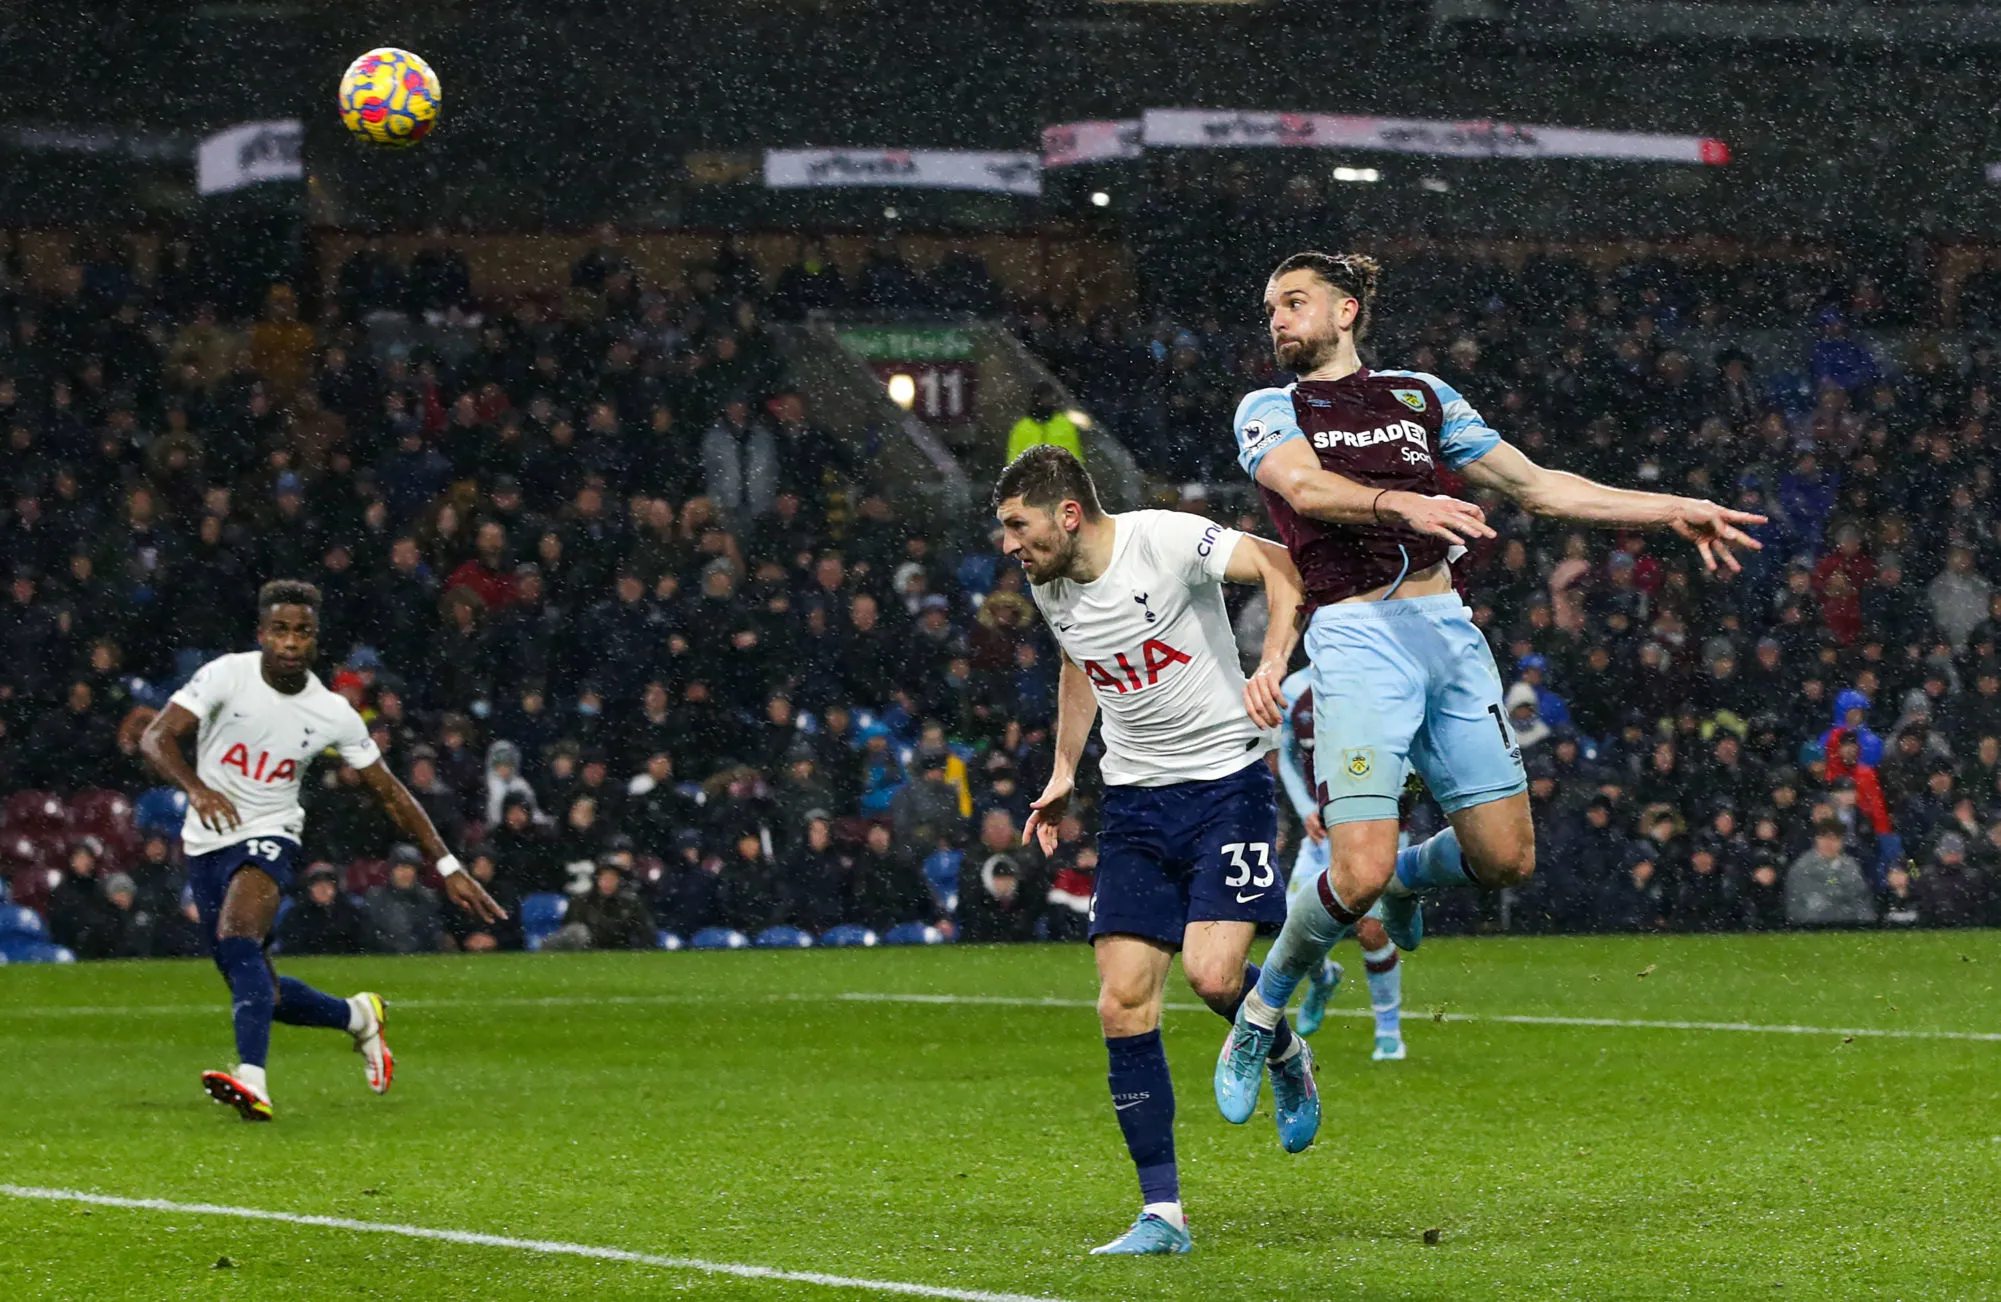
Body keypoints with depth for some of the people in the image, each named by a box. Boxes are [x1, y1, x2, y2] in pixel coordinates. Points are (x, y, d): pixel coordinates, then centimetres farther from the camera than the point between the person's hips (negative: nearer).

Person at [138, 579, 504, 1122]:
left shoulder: (333, 714, -5)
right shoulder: (227, 675, -9)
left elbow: (391, 793, 5)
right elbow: (155, 737, -18)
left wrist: (448, 867, 4)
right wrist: (197, 788, -38)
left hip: (268, 838, -2)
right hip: (207, 842, 2)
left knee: (239, 939, -32)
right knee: (257, 991, 6)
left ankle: (252, 1080, -47)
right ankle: (358, 1016, 33)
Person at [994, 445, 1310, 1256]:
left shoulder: (1167, 541, -16)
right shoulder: (1049, 586, 5)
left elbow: (1279, 566, -22)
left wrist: (1272, 664, -36)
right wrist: (1064, 772, 19)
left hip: (1226, 780, -6)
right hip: (1134, 798, 6)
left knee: (1212, 974, -21)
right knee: (1123, 1004, -5)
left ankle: (1286, 1057, 16)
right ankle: (1162, 1213, 0)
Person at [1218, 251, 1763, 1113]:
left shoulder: (1421, 396, 20)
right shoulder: (1269, 411, 8)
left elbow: (1535, 487, 22)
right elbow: (1306, 488, -13)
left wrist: (1673, 511, 16)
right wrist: (1401, 502, -33)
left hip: (1447, 629, 4)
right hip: (1356, 638, -4)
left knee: (1506, 858, -1)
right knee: (1357, 874, -16)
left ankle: (1408, 878, 34)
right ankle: (1262, 1013, 9)